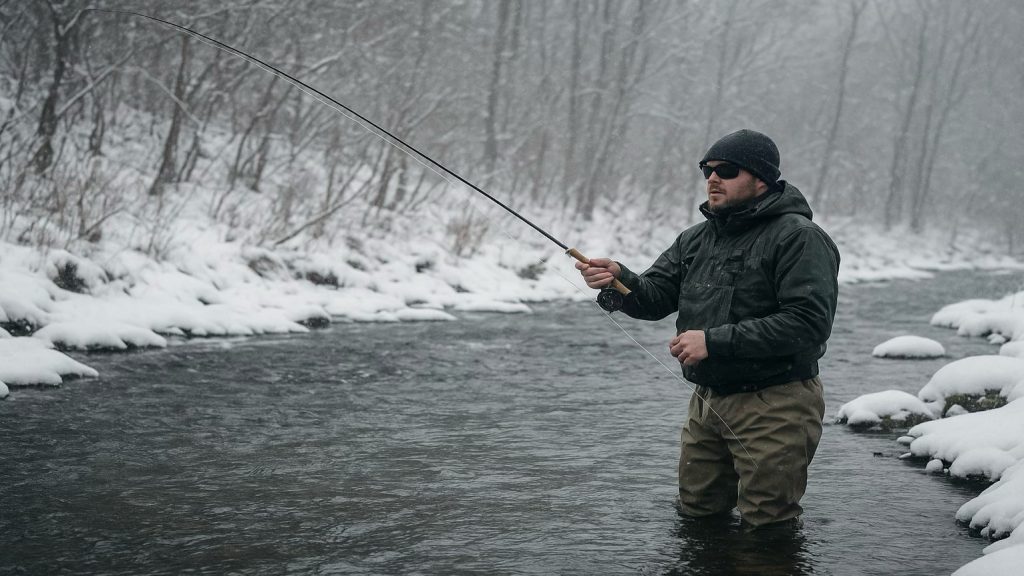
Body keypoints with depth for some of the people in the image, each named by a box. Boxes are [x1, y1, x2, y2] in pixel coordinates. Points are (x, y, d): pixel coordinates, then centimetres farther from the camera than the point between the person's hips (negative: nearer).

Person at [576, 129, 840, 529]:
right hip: (707, 402, 8)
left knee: (766, 526, 2)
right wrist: (619, 279, -17)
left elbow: (809, 323, -24)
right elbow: (654, 298, 7)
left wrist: (715, 341, -25)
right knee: (696, 514, 19)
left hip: (774, 405, -7)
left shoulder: (799, 238, -14)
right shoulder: (696, 239, 11)